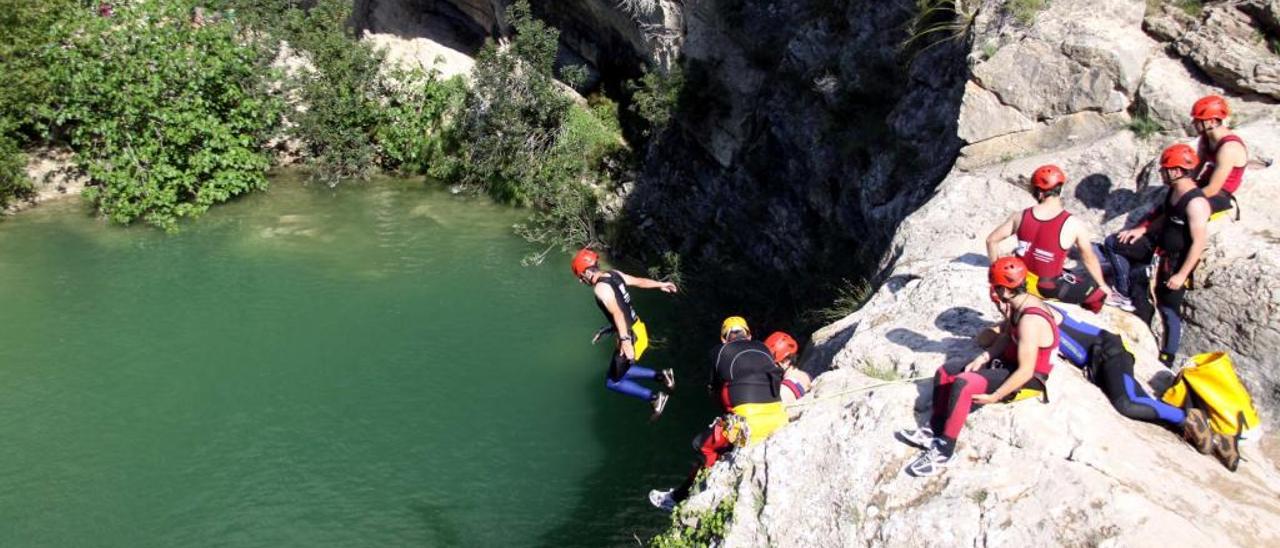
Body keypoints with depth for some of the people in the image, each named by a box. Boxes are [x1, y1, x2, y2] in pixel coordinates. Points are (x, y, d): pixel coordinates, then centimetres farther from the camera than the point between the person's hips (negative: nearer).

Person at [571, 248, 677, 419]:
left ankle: (654, 397, 5)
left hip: (631, 336, -9)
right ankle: (661, 375, 19)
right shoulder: (613, 274, 3)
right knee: (620, 371, 24)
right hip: (638, 329, 9)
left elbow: (618, 314, -32)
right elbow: (638, 281, 15)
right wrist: (661, 284, 30)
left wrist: (625, 341, -38)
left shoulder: (601, 288, -22)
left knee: (612, 382, 7)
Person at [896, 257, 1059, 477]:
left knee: (963, 384, -30)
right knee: (945, 372, 5)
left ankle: (944, 451, -21)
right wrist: (983, 358, -12)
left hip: (1029, 379, -10)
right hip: (1009, 363, 10)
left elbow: (1026, 372, -29)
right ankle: (934, 431, 6)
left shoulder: (1030, 321, -29)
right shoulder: (1020, 304, -1)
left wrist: (994, 397, -24)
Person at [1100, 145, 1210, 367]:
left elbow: (1200, 243, -27)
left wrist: (1181, 275, -25)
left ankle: (1167, 358, 16)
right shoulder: (1173, 191, -1)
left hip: (1177, 260, -9)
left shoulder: (1196, 202, -28)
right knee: (1113, 243, 8)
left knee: (1169, 309, 2)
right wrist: (1142, 229, 4)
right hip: (1159, 246, 9)